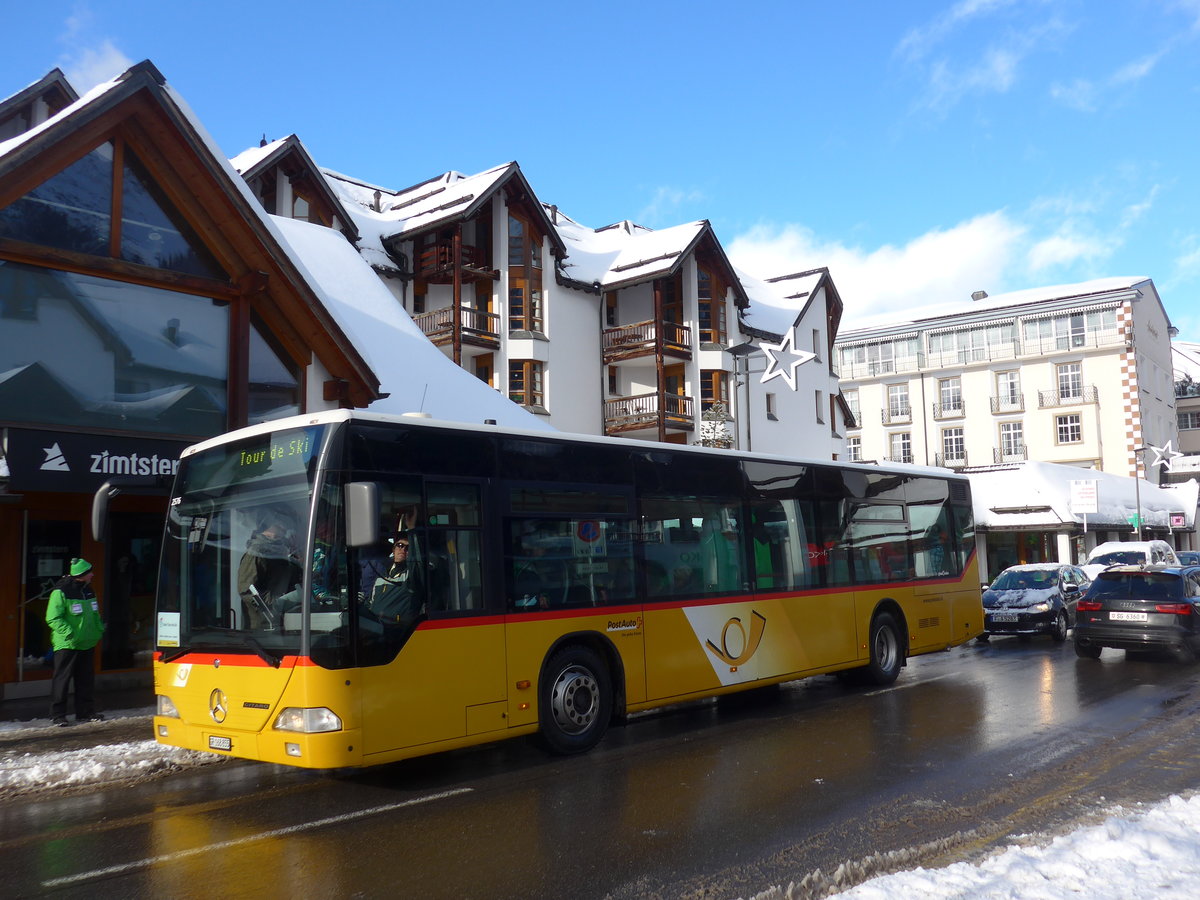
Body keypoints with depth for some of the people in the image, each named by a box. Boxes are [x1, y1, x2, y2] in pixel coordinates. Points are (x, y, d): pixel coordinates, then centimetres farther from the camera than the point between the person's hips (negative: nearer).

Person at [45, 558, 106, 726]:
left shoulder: (87, 590, 12)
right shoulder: (61, 592, -12)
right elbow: (53, 618, -15)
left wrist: (99, 629, 11)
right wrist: (68, 633, -23)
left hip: (87, 643, 7)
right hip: (67, 645, -7)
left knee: (86, 680, 11)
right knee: (62, 680, -2)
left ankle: (85, 711, 18)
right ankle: (57, 714, 6)